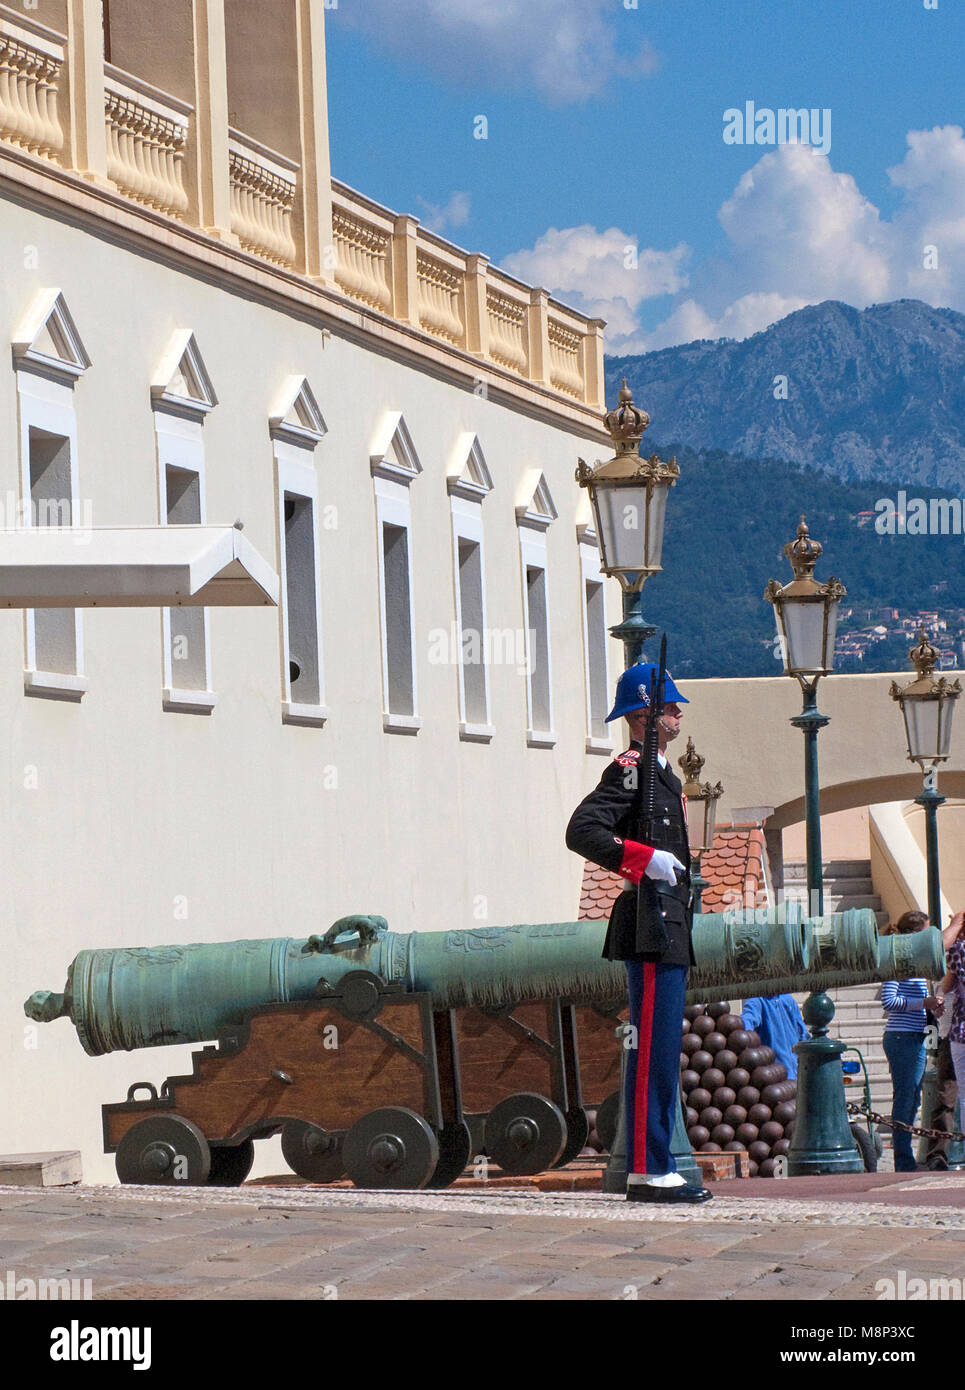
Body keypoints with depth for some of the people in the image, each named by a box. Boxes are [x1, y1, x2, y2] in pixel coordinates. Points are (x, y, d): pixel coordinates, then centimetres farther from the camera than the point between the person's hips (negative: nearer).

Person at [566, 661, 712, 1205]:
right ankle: (649, 1171, -10)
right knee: (653, 1050, -10)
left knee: (662, 1052, 11)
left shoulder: (661, 772, 21)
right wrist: (645, 859, -26)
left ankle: (656, 1167, 14)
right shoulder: (630, 769, -10)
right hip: (653, 926, -10)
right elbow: (582, 832, -22)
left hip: (670, 928, 10)